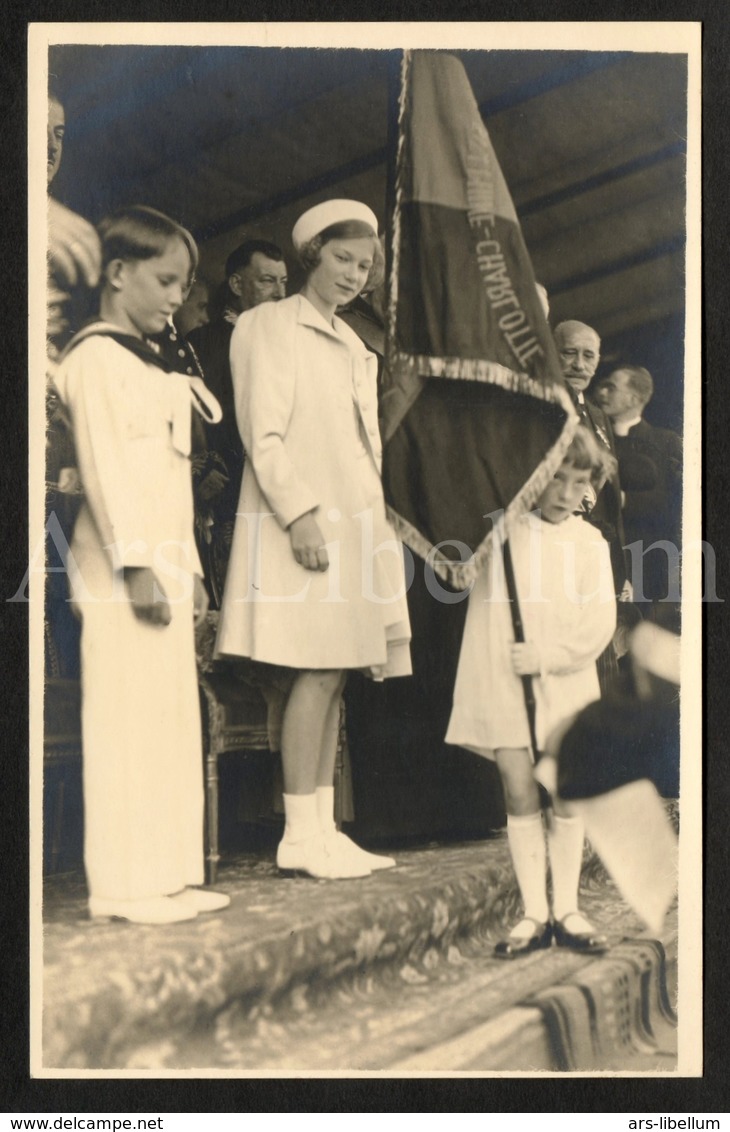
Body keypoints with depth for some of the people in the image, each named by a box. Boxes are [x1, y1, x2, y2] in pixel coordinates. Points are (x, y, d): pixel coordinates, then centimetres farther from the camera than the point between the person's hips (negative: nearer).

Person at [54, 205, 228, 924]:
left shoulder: (151, 368, 23)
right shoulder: (96, 358, -6)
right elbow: (103, 467, -16)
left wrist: (188, 567, 19)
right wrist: (136, 564, -22)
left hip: (164, 567, 10)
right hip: (123, 568, -9)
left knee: (172, 717, 8)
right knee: (126, 717, -8)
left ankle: (165, 875, 13)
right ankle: (122, 884, -3)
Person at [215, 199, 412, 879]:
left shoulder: (353, 347, 24)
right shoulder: (267, 325, 1)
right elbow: (263, 435, -10)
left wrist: (378, 524, 17)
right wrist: (299, 512, -19)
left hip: (354, 524, 8)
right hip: (302, 521, -8)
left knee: (333, 676, 5)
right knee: (317, 673, -11)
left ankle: (324, 830, 9)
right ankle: (299, 834, -5)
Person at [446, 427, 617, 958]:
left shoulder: (589, 543, 4)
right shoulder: (501, 528, 3)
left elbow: (600, 623, -2)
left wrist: (546, 654, -11)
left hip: (565, 683, 1)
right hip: (503, 681, 0)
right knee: (520, 795, 0)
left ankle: (567, 911, 15)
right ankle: (534, 915, 7)